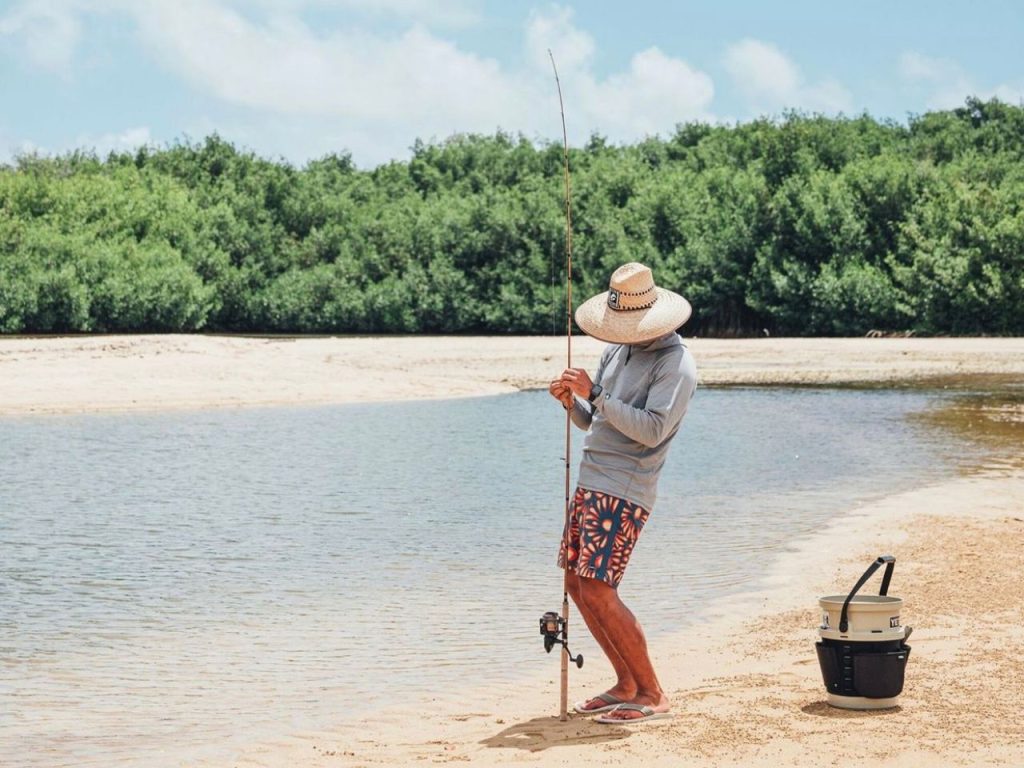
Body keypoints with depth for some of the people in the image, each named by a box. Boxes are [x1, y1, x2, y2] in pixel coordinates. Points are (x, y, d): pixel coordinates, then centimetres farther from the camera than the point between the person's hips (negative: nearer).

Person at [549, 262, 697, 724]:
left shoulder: (676, 364, -11)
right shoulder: (617, 350, 14)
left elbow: (652, 429, -23)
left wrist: (594, 394, -22)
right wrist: (571, 402, -3)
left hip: (624, 490, -9)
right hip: (591, 482, 9)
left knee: (597, 591, -13)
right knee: (577, 584, 10)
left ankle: (652, 695, -4)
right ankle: (627, 684, 20)